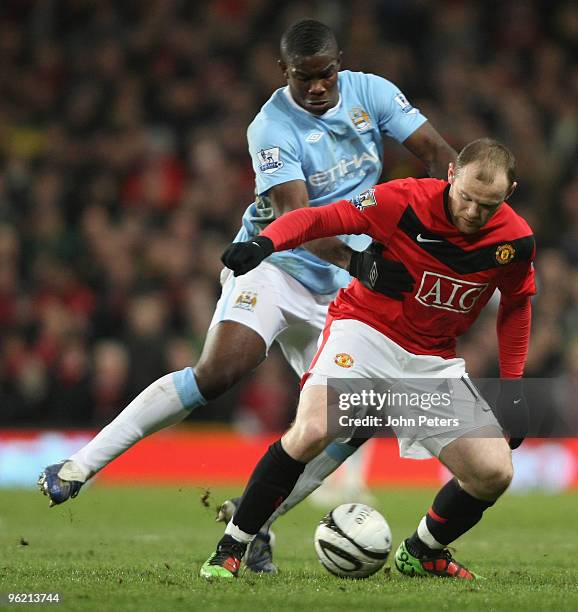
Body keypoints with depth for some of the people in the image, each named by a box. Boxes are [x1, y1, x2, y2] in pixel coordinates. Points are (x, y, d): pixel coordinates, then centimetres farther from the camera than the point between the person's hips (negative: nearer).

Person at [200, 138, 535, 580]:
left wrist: (512, 385, 6)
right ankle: (231, 548, -12)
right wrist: (266, 241, -33)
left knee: (494, 474, -8)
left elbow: (517, 306, 10)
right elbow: (322, 217, -14)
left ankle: (421, 553, 21)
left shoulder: (516, 240, -9)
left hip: (434, 360, 4)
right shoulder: (405, 200, -19)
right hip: (366, 328, -4)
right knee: (312, 431, -29)